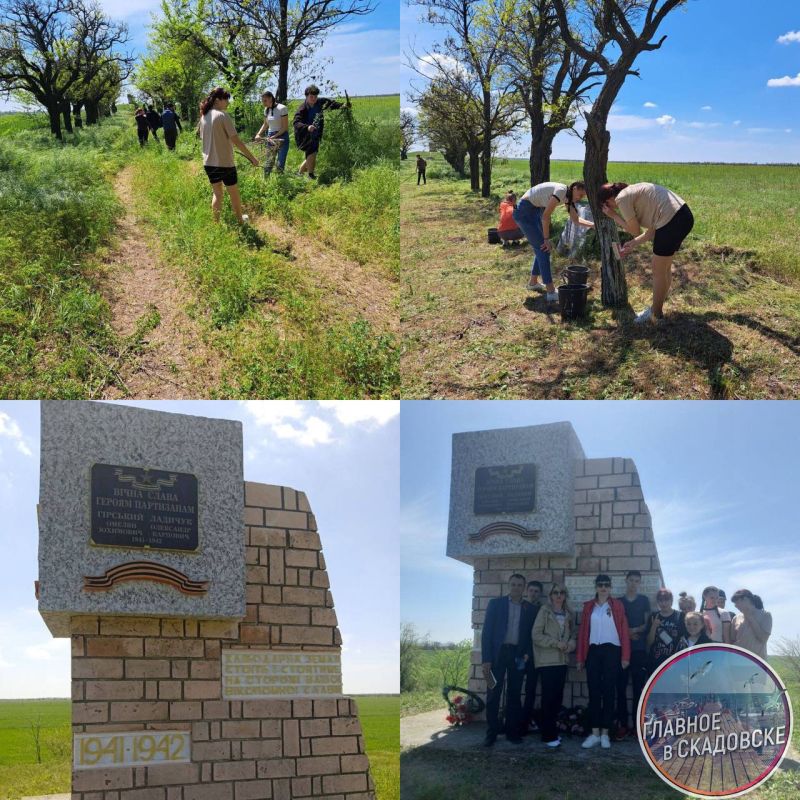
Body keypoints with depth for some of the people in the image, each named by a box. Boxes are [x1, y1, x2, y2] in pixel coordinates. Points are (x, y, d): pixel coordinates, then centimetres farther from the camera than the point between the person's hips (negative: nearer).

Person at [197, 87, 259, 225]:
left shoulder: (204, 117, 3)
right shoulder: (223, 116, -17)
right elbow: (236, 141, -18)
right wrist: (252, 157, -12)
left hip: (209, 163, 6)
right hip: (225, 163, -6)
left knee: (217, 193, 17)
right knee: (234, 193, 14)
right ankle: (240, 220, 30)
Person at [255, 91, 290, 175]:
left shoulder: (282, 108, -13)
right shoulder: (266, 110, 6)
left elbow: (285, 127, -13)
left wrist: (274, 136, -21)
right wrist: (259, 134, 2)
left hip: (282, 137, -6)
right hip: (270, 137, 6)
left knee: (280, 165, -11)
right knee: (268, 164, 4)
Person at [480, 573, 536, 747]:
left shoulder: (529, 609, 8)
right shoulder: (495, 603, 2)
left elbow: (530, 634, 11)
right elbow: (487, 631, -2)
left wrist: (527, 653, -6)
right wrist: (486, 659, -9)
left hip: (518, 655, 2)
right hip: (498, 653, -2)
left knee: (514, 694, 5)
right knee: (494, 694, 0)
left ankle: (512, 731, 12)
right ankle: (491, 733, 6)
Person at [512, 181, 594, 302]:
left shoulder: (568, 197, 5)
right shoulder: (561, 191, -23)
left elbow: (576, 219, 11)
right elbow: (546, 216, -23)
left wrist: (594, 224, -1)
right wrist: (546, 239, -17)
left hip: (535, 212, 10)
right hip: (524, 211, -10)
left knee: (541, 248, 15)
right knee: (543, 248, -12)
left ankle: (533, 282, 32)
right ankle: (551, 292, -15)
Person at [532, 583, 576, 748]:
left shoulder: (568, 613, 11)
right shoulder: (544, 611, -4)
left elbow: (572, 633, 17)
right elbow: (536, 635, -9)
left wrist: (571, 644, -5)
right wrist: (556, 643, -16)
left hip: (562, 660, 5)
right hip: (547, 660, -5)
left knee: (558, 696, 6)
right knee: (549, 696, -7)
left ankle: (552, 730, 16)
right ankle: (548, 735, -4)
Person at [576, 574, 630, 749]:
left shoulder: (617, 606, 2)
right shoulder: (588, 606, 8)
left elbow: (624, 631, 0)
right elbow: (583, 631, 7)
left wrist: (625, 656, -7)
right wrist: (580, 657, 4)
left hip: (612, 651, -2)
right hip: (593, 652, 2)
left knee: (608, 692, 2)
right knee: (594, 692, 2)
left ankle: (605, 733, 8)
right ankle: (595, 733, 6)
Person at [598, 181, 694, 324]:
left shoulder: (622, 199, -6)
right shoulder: (633, 192, 21)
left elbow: (635, 231, 0)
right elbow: (653, 229, 19)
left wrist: (613, 216, 8)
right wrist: (633, 244, 22)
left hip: (672, 222, -9)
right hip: (684, 215, 10)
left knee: (658, 271, 6)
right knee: (664, 268, 21)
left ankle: (655, 314, 19)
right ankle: (657, 309, 33)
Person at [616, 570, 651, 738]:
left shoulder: (644, 600, 11)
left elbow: (647, 624, 6)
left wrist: (633, 630, -9)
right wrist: (627, 634, -8)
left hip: (639, 650, -1)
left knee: (638, 688, -2)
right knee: (621, 688, -3)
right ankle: (623, 725, 0)